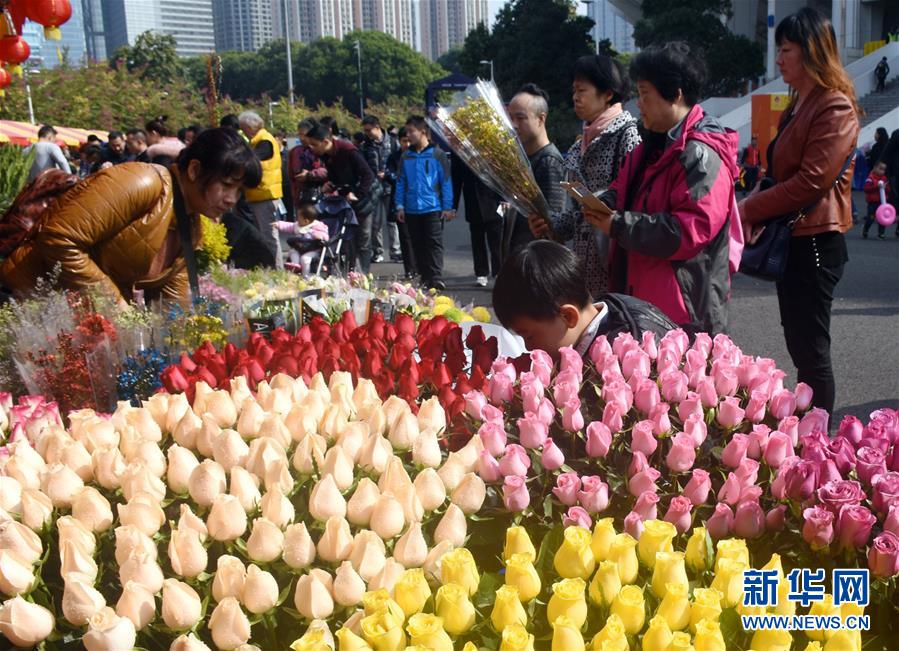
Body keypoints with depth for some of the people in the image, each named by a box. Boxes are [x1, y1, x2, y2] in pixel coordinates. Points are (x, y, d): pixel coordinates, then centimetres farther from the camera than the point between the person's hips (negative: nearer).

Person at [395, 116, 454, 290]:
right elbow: (401, 183, 10)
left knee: (434, 243, -8)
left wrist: (447, 207, -6)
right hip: (411, 210, 5)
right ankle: (425, 278, 16)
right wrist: (400, 206, 3)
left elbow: (446, 182, -2)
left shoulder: (437, 154, -2)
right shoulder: (406, 157, 9)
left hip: (433, 208, -4)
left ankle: (436, 277, -10)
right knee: (418, 245, 8)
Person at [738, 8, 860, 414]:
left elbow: (812, 181, -22)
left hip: (814, 240, -10)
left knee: (811, 350, -4)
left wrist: (750, 210, -14)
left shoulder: (835, 108, -14)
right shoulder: (799, 105, 18)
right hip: (792, 239, 10)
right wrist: (754, 206, 0)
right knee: (799, 346, 15)